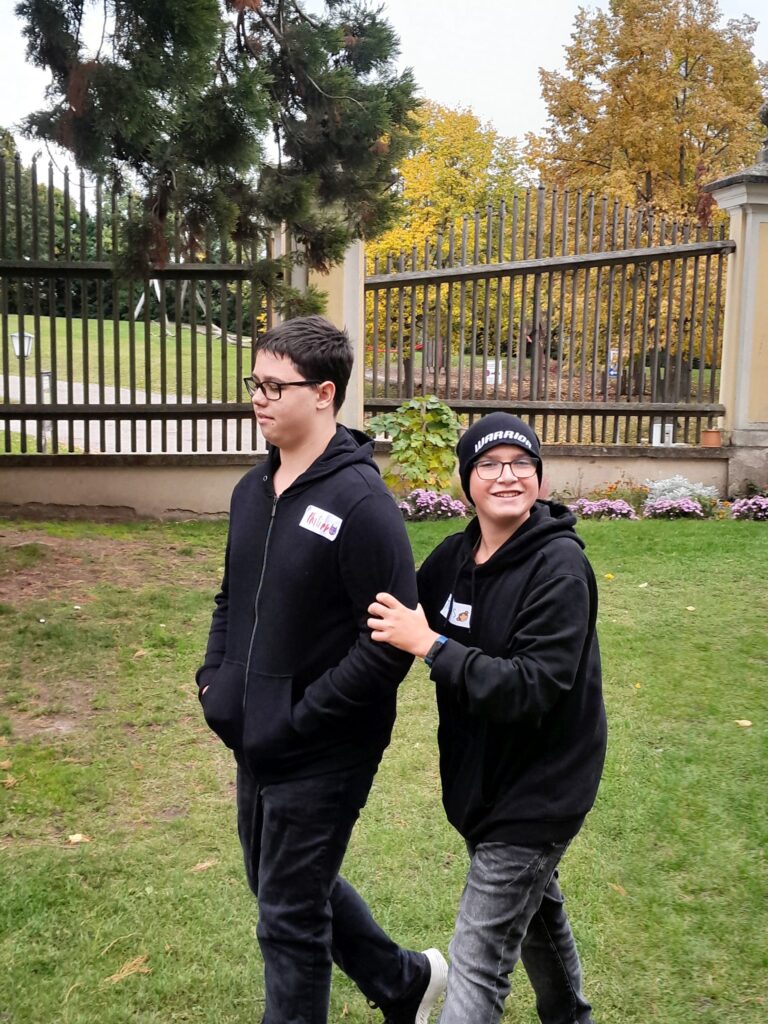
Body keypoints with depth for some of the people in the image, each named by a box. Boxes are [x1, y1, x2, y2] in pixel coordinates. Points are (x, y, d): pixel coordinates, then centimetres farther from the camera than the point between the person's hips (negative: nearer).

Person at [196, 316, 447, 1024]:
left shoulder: (360, 504, -21)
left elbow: (392, 641, -23)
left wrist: (297, 718, -20)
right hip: (256, 745, 8)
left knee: (290, 918, 7)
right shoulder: (253, 490, 5)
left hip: (321, 754, -8)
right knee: (289, 883, 23)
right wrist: (215, 679, 4)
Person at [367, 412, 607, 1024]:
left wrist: (430, 645, -32)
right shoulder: (454, 557, -2)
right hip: (481, 775, 8)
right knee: (535, 905, 29)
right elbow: (408, 623, 11)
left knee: (478, 962, -3)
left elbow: (532, 687, -30)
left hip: (538, 787, -8)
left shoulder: (559, 565, -22)